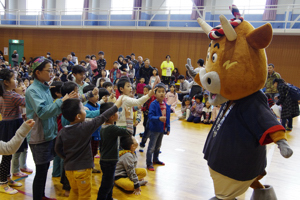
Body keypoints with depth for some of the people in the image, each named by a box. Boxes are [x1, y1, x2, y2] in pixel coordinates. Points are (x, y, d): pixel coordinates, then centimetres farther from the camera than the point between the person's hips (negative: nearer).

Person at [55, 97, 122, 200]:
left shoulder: (62, 132, -4)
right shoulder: (85, 127, -17)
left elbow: (58, 149, 3)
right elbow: (102, 117, -9)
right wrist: (118, 104, 1)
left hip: (69, 168, 5)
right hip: (82, 169, -5)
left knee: (74, 192, 25)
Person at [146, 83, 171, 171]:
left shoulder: (166, 105, 1)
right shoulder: (153, 104, -18)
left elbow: (168, 118, 8)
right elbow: (150, 116, -26)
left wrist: (168, 128, 10)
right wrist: (159, 118, -40)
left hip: (162, 129, 7)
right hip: (154, 129, -7)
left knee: (158, 146, 23)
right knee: (151, 147, 0)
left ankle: (155, 159, 40)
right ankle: (149, 163, 10)